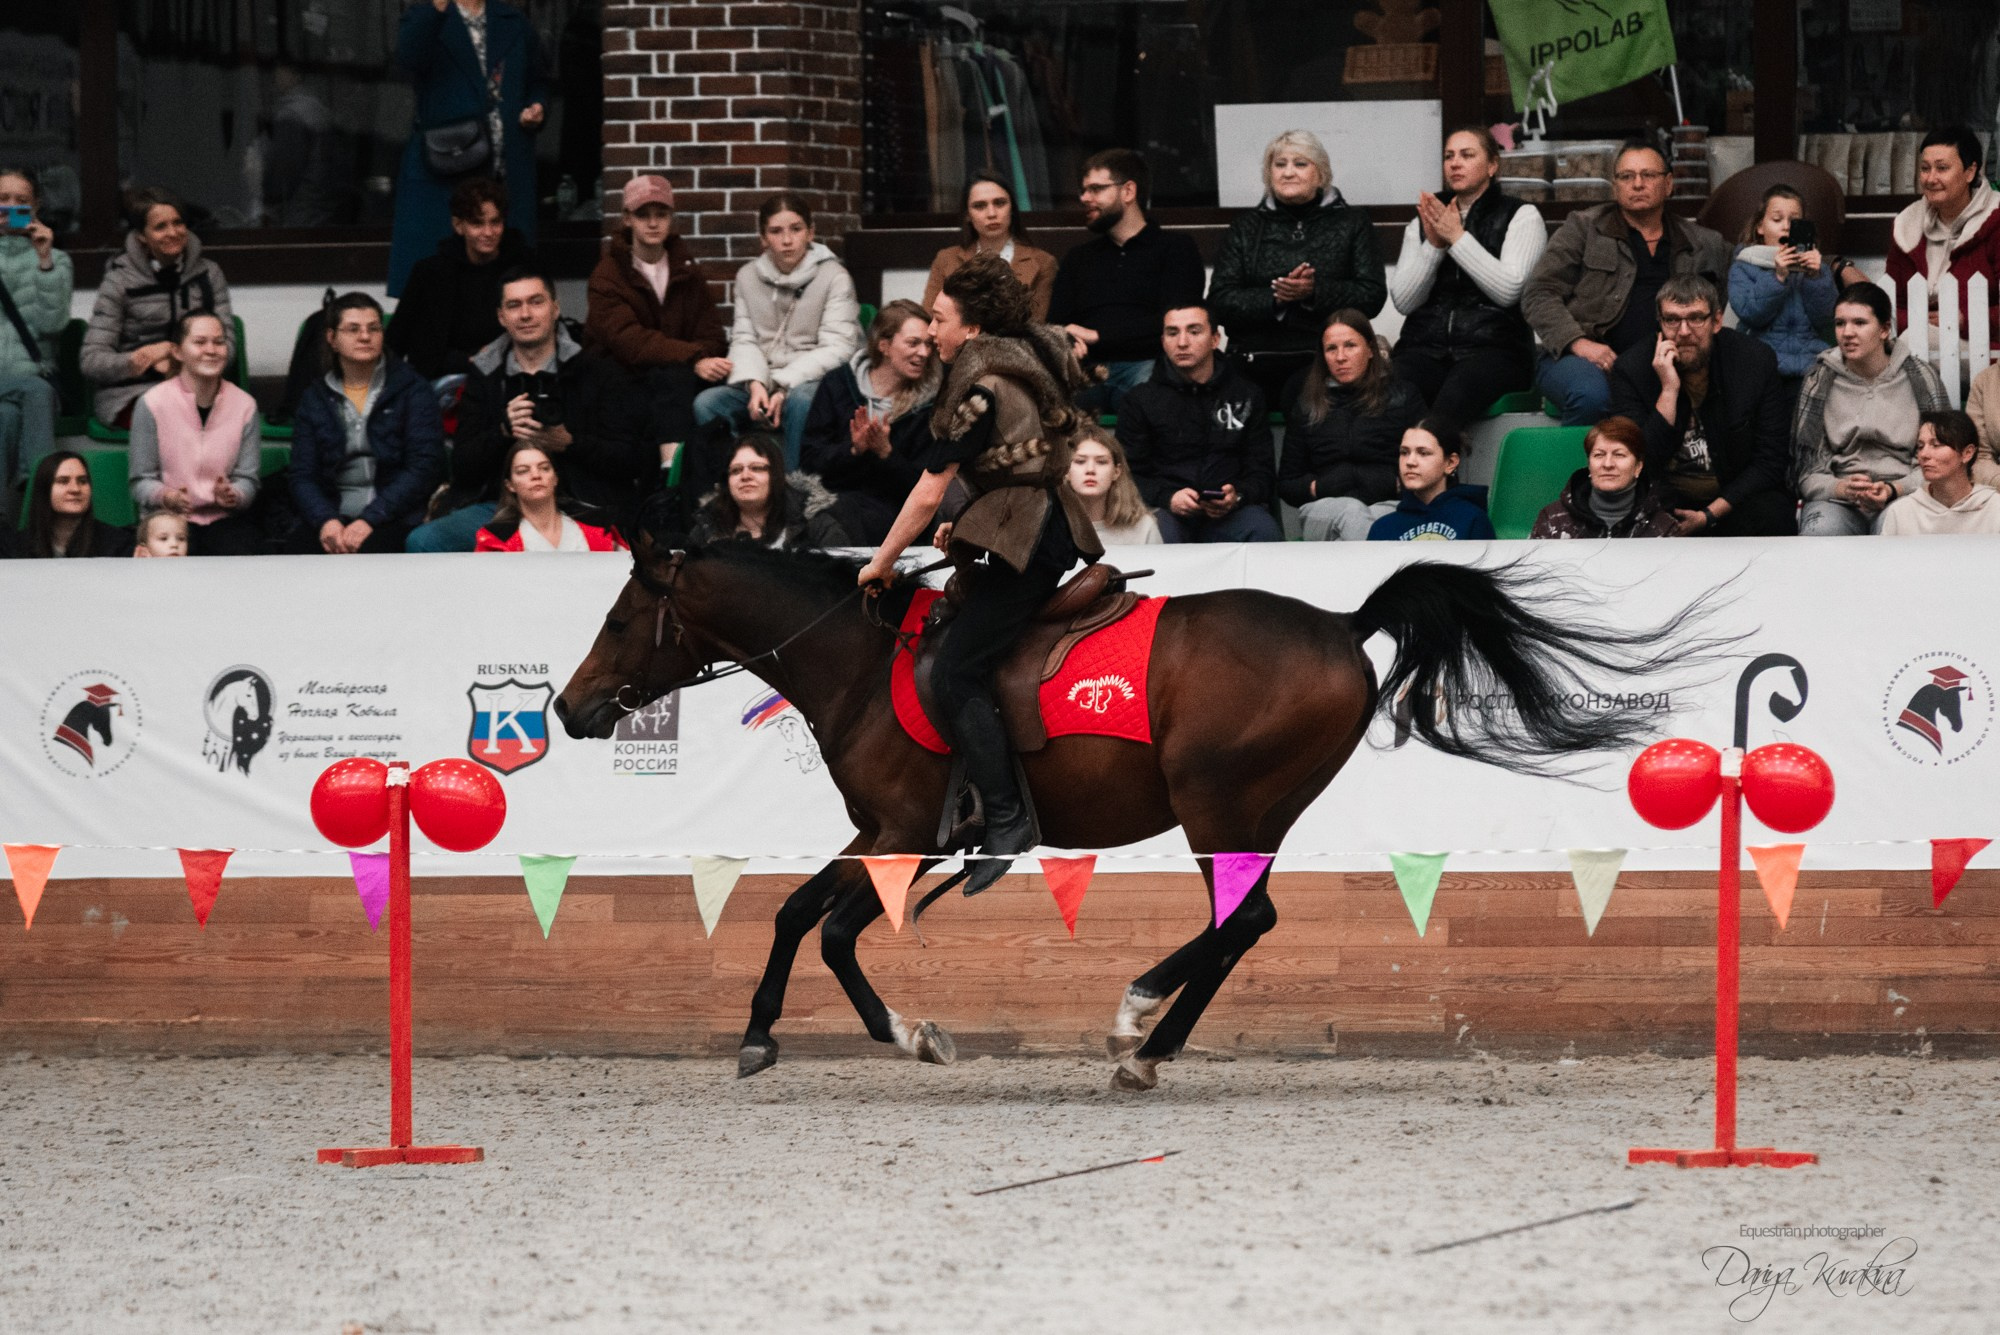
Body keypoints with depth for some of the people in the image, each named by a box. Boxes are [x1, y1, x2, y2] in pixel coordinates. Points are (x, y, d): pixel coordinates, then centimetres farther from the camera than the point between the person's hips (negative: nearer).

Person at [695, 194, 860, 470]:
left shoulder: (833, 277, -2)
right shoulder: (748, 277, 12)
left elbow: (836, 349, -9)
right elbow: (743, 340, 7)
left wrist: (785, 388, -20)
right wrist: (755, 383, -14)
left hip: (812, 382, -4)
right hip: (761, 383, 4)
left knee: (801, 400, -39)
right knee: (706, 403, -23)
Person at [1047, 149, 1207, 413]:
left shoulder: (1175, 248, 15)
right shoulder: (1078, 258, 30)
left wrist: (1097, 336, -5)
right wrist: (1069, 345, -10)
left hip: (1144, 364, -2)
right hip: (1088, 372, 2)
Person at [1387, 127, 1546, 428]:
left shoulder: (1521, 216, 10)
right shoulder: (1422, 224, 21)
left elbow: (1508, 289, -6)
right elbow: (1402, 301, 10)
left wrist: (1457, 238, -6)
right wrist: (1433, 245, -3)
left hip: (1494, 349, -3)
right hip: (1425, 345, 3)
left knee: (1453, 399, -39)